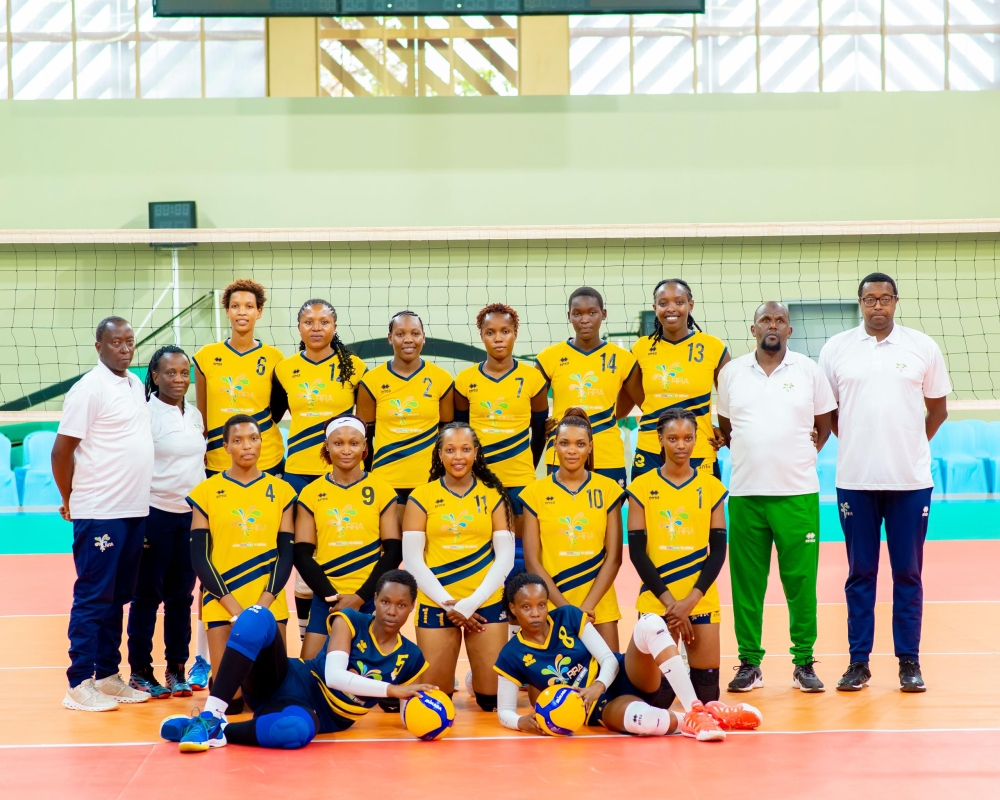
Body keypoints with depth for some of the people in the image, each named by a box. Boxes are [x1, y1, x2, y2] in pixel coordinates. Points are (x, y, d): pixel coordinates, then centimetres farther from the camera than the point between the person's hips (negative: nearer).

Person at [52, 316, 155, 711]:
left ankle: (108, 676, 20)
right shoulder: (89, 389, -11)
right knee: (93, 598, -3)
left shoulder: (136, 385, 12)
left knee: (118, 597, 12)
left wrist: (135, 498, 15)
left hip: (134, 511, 7)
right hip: (100, 513, -7)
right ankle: (80, 685, 3)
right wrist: (72, 500, 0)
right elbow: (61, 451, -11)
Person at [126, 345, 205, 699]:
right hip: (155, 513, -6)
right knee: (148, 595, 1)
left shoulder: (195, 414, 10)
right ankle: (140, 671, 9)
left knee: (182, 595, 9)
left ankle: (177, 669, 17)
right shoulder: (146, 413, -9)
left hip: (191, 514, 6)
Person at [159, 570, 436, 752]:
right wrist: (391, 689, -25)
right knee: (258, 617, -30)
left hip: (318, 715, 0)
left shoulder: (410, 658, 0)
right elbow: (334, 676, -20)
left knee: (297, 730, -44)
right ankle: (211, 716, -33)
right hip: (289, 682, 0)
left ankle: (218, 731, -22)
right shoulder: (349, 621, -5)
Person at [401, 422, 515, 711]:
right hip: (436, 604, 0)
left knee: (491, 696, 1)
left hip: (487, 604, 1)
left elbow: (505, 555, 1)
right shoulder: (421, 496, 2)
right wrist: (448, 603, -9)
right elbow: (412, 559, -1)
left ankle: (477, 680, 32)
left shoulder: (493, 495, 5)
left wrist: (472, 602, -10)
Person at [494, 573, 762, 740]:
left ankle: (698, 710, -29)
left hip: (627, 677, 4)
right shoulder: (512, 657, -6)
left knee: (649, 623, -31)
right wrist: (522, 722, -24)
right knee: (644, 721, -45)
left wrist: (598, 686, -22)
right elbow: (504, 712, -1)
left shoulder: (568, 617, -1)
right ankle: (688, 721, -14)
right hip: (603, 707, -4)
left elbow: (609, 659, -1)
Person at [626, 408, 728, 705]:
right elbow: (637, 551, -2)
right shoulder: (642, 487, 1)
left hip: (701, 600, 1)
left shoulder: (711, 487, 5)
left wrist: (691, 599, -9)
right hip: (656, 600, -1)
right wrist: (668, 600, -10)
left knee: (706, 678, -5)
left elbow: (718, 550, 3)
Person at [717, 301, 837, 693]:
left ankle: (804, 662, 9)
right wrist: (746, 455, 6)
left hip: (798, 493, -1)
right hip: (745, 494, 1)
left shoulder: (809, 370, 5)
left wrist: (806, 453, 3)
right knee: (746, 580, 2)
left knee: (801, 579, 0)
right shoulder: (731, 372, 8)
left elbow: (824, 422, 14)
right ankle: (749, 662, 10)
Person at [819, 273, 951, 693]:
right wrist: (856, 442, 6)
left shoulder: (923, 347, 3)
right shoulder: (835, 349, 3)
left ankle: (910, 662, 12)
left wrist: (912, 445, 7)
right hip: (855, 480, 0)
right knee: (860, 574, 5)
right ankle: (859, 662, 11)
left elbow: (938, 409, 11)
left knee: (908, 574, 4)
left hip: (910, 480, 0)